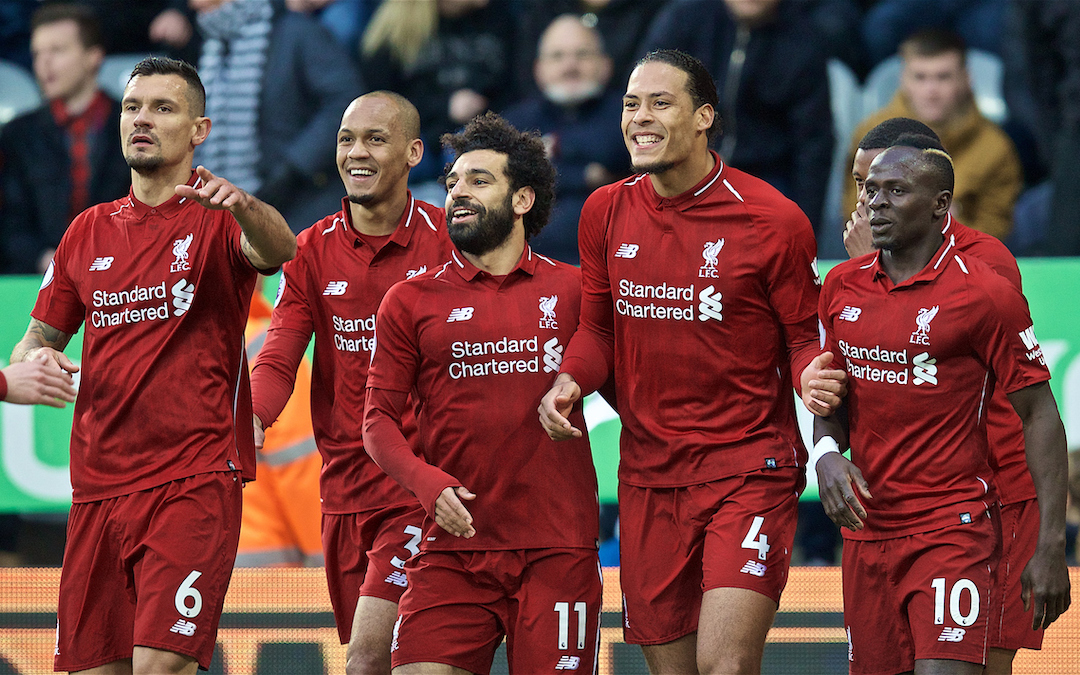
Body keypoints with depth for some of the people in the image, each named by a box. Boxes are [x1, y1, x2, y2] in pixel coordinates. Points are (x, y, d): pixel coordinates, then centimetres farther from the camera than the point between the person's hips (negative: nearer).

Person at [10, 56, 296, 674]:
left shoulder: (218, 221, -1)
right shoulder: (88, 232, 15)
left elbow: (279, 250, -24)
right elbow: (43, 334, 23)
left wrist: (239, 203, -46)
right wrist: (28, 364, -2)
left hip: (195, 478, -5)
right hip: (98, 483, 5)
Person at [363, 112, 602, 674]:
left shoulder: (572, 290, 8)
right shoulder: (411, 301, 9)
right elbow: (379, 418, 7)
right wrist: (426, 482, -11)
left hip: (557, 549, 0)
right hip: (453, 550, 0)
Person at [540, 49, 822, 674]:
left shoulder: (773, 219, -9)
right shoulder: (607, 213, 5)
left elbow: (806, 338, -1)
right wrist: (569, 382, -3)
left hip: (749, 468, -5)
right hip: (648, 475, 5)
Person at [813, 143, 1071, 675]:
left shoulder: (985, 295, -9)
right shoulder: (842, 286, 8)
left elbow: (1039, 416, -6)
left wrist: (1050, 546, -11)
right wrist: (827, 453, -3)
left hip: (953, 527, -6)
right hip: (866, 526, 6)